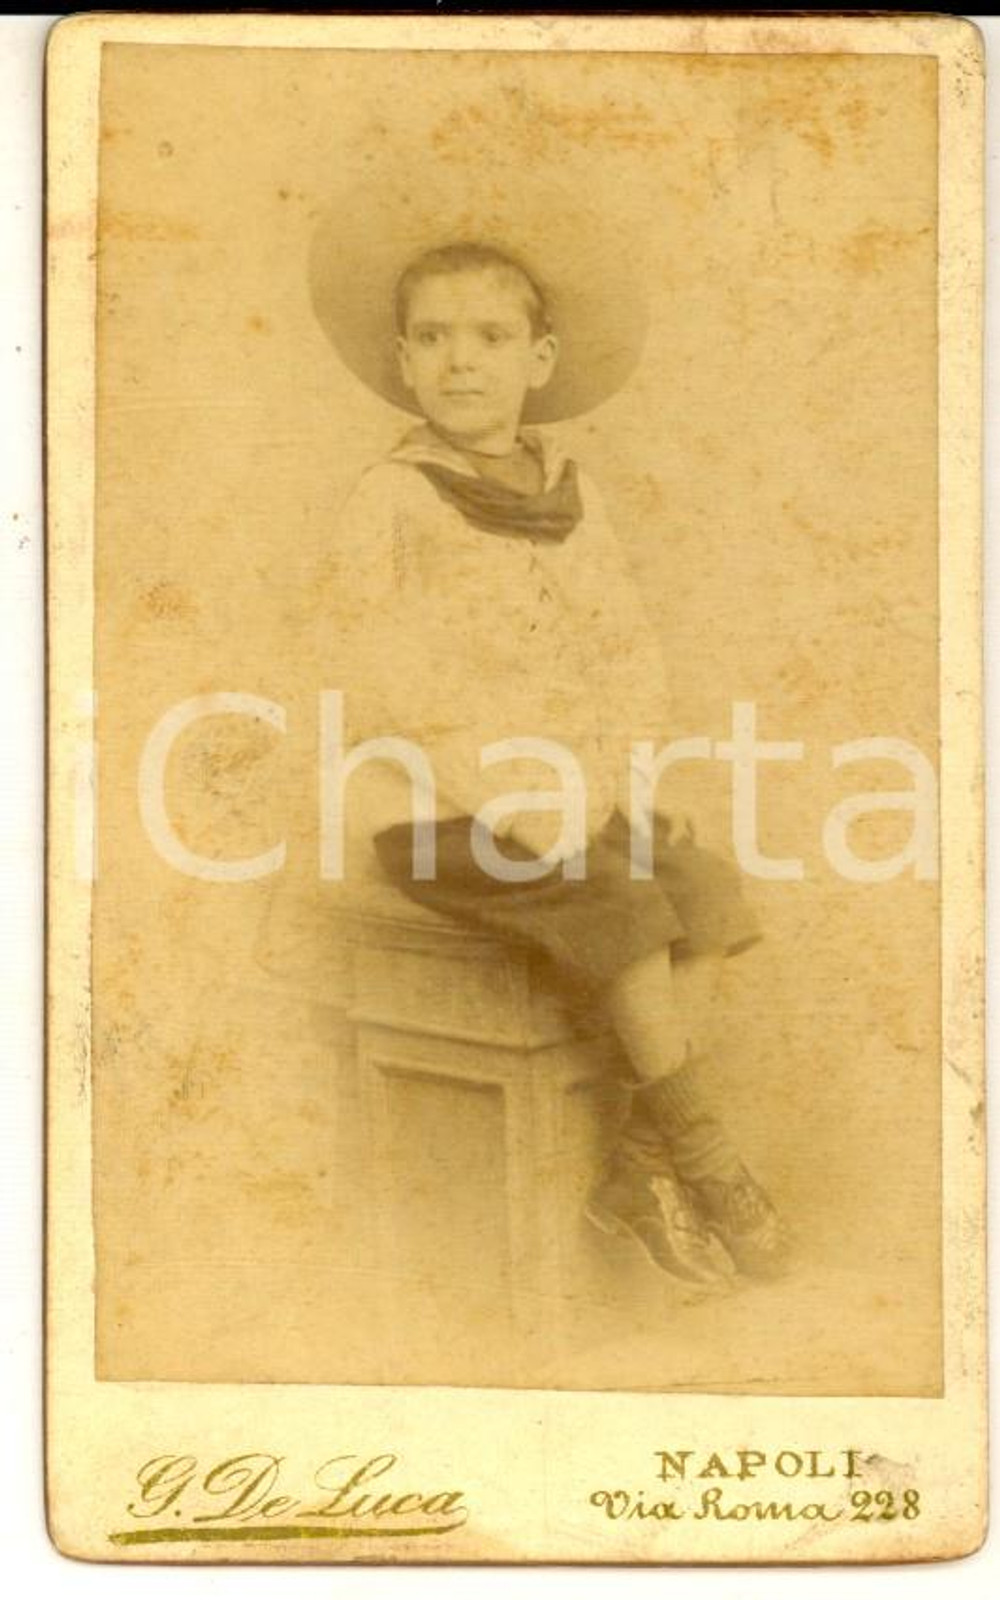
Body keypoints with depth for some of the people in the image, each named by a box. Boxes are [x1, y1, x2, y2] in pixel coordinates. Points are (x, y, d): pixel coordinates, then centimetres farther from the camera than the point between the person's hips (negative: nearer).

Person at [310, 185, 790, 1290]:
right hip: (438, 816, -6)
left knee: (711, 896, -16)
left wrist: (613, 774, -9)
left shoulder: (568, 494, 9)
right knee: (619, 910, -26)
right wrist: (514, 805, -18)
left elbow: (630, 650, 8)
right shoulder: (391, 503, -8)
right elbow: (405, 690, -13)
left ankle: (637, 1170, -12)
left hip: (572, 801, 6)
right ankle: (700, 1152, -12)